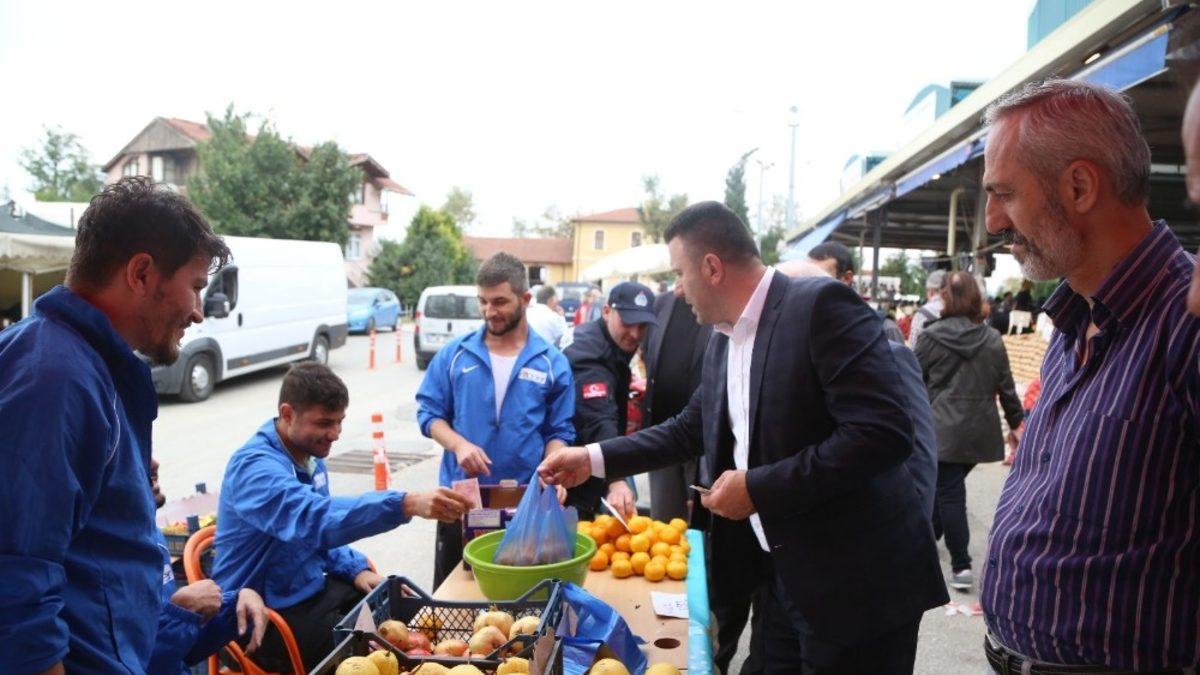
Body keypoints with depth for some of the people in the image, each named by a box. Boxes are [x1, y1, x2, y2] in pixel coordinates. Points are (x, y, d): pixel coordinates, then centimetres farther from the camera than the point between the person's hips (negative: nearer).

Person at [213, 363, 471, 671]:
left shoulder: (310, 456, 4)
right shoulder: (254, 466, -24)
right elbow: (312, 518, -43)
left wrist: (355, 569, -2)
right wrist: (406, 504, -53)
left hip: (310, 589, 8)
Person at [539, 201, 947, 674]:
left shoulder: (821, 306, -18)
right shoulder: (721, 343, 8)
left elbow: (883, 434, -26)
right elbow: (689, 430, 20)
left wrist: (758, 488, -22)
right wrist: (593, 458, 13)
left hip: (856, 581, -8)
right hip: (785, 575, 8)